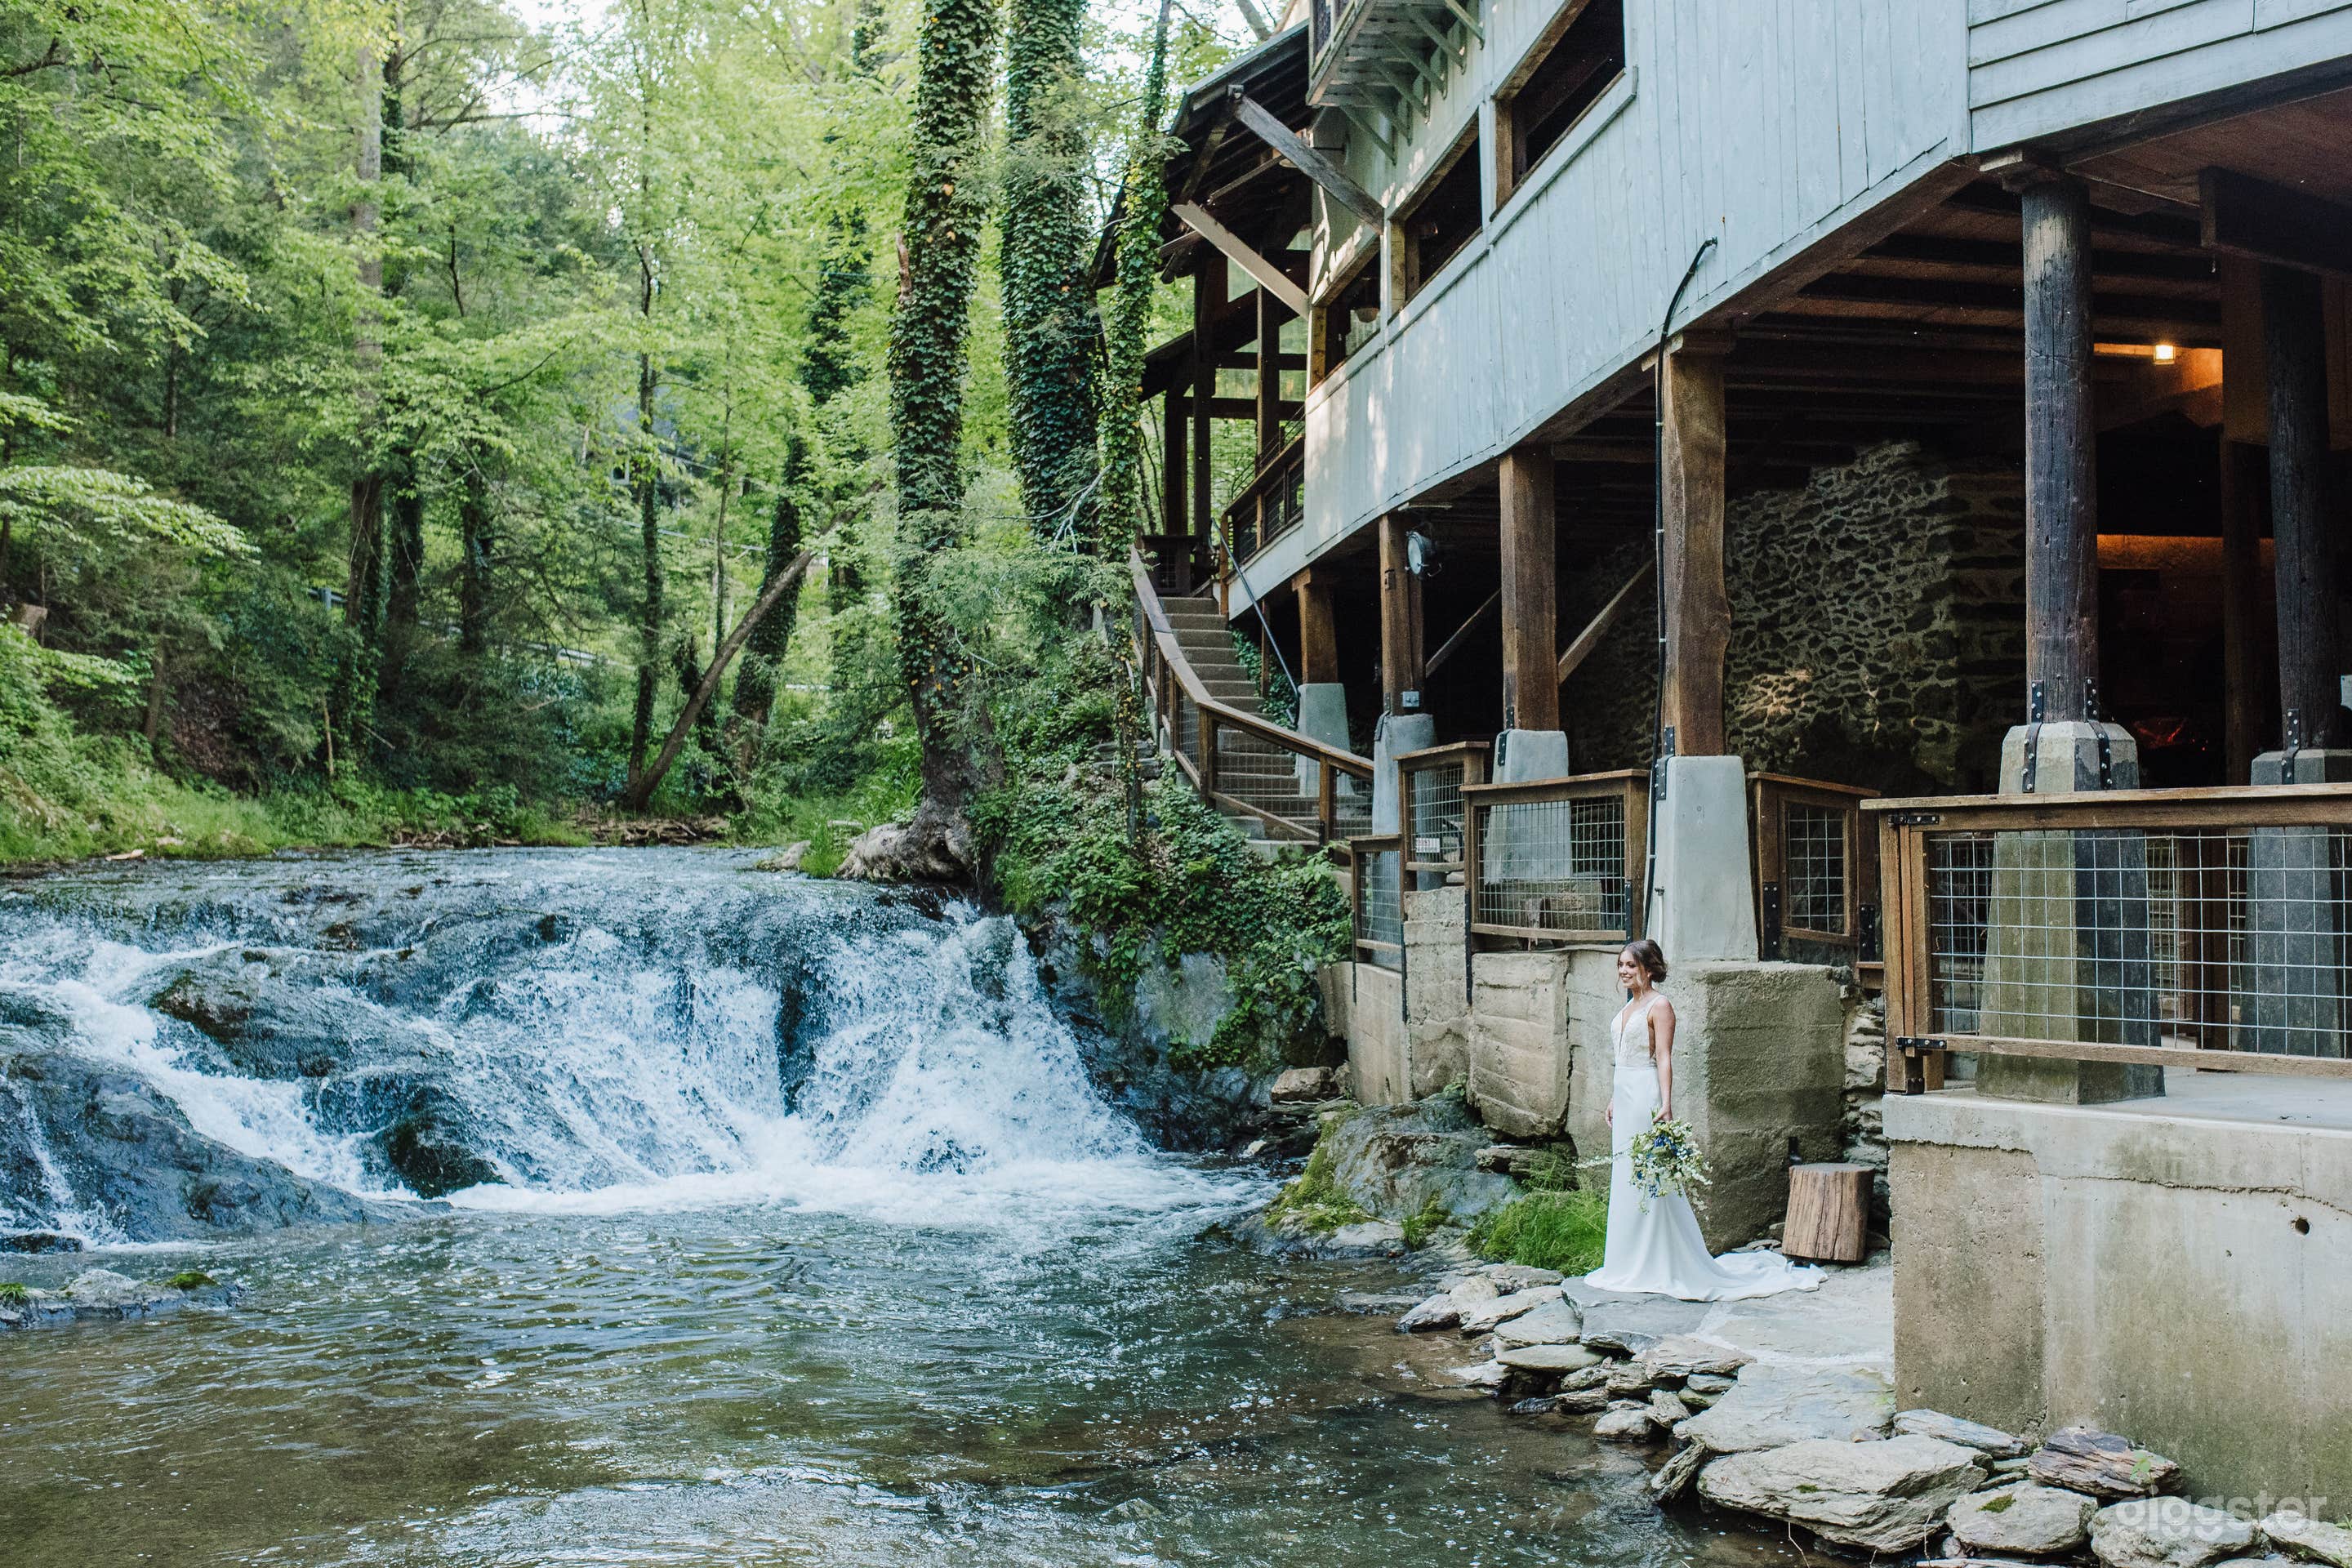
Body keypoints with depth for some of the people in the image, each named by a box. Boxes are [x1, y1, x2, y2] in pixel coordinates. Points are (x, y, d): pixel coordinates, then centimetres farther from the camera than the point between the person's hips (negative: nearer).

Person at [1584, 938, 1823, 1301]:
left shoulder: (1659, 1006, -10)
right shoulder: (1628, 1007, 16)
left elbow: (1664, 1059, -17)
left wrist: (1665, 1105, -25)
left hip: (1646, 1097, -9)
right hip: (1625, 1098, 9)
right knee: (1624, 1179, 10)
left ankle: (1655, 1266, -1)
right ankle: (1631, 1263, 17)